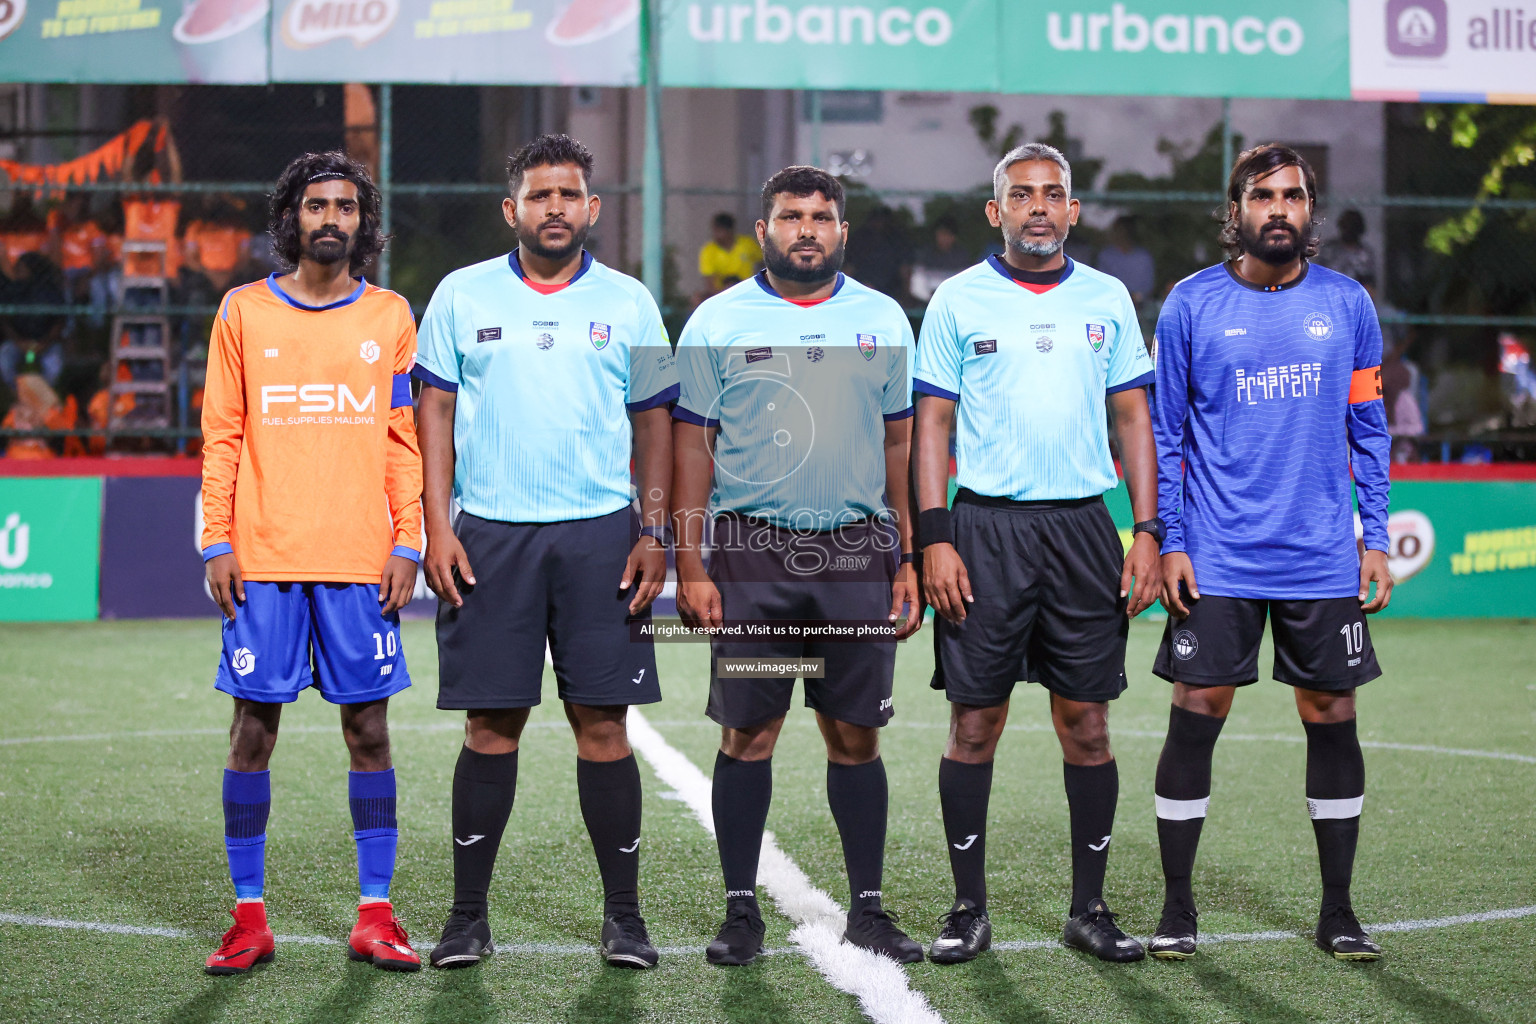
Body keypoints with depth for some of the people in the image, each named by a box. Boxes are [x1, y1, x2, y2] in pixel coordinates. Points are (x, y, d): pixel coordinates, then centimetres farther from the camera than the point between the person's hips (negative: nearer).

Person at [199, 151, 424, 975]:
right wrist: (217, 543, -2)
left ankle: (375, 918, 8)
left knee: (369, 730, 2)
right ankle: (249, 919, 9)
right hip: (263, 559, 0)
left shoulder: (390, 317, 8)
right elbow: (221, 436, 6)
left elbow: (406, 442, 8)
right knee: (253, 729, 1)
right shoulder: (244, 312, 7)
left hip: (362, 561, 0)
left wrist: (407, 546, 0)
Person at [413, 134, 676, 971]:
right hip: (489, 534, 0)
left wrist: (653, 533, 1)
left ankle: (623, 914, 9)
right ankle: (468, 915, 10)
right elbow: (435, 412, 5)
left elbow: (654, 422, 9)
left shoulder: (628, 303, 8)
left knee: (603, 721, 0)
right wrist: (437, 527, -4)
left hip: (600, 534, 1)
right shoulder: (462, 296, 6)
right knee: (491, 725, 1)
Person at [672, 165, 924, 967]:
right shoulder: (718, 322, 4)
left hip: (857, 552, 2)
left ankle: (868, 909, 12)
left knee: (856, 735, 4)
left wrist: (910, 560, 7)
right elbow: (692, 445, 3)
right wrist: (689, 567, -4)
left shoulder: (883, 320, 10)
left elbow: (901, 444, 13)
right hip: (752, 550, -1)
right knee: (748, 732, 0)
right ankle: (741, 909, 9)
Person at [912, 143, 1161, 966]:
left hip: (1083, 524, 2)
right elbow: (931, 425, 2)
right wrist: (933, 539, -7)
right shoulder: (958, 301, 4)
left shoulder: (1107, 299, 10)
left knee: (1086, 721, 3)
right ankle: (969, 908, 9)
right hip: (985, 526, -2)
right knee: (974, 720, -1)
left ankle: (1089, 907, 13)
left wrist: (1148, 531, 2)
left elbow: (1132, 418, 11)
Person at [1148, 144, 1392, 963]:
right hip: (1218, 559, -2)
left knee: (1333, 719, 5)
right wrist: (1169, 542, -3)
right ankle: (1176, 910, 10)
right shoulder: (1191, 305, 0)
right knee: (1196, 717, -2)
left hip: (1322, 559, 2)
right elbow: (1165, 433, 4)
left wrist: (1375, 538, 5)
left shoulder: (1347, 304, 5)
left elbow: (1368, 429, 11)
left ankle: (1337, 915, 17)